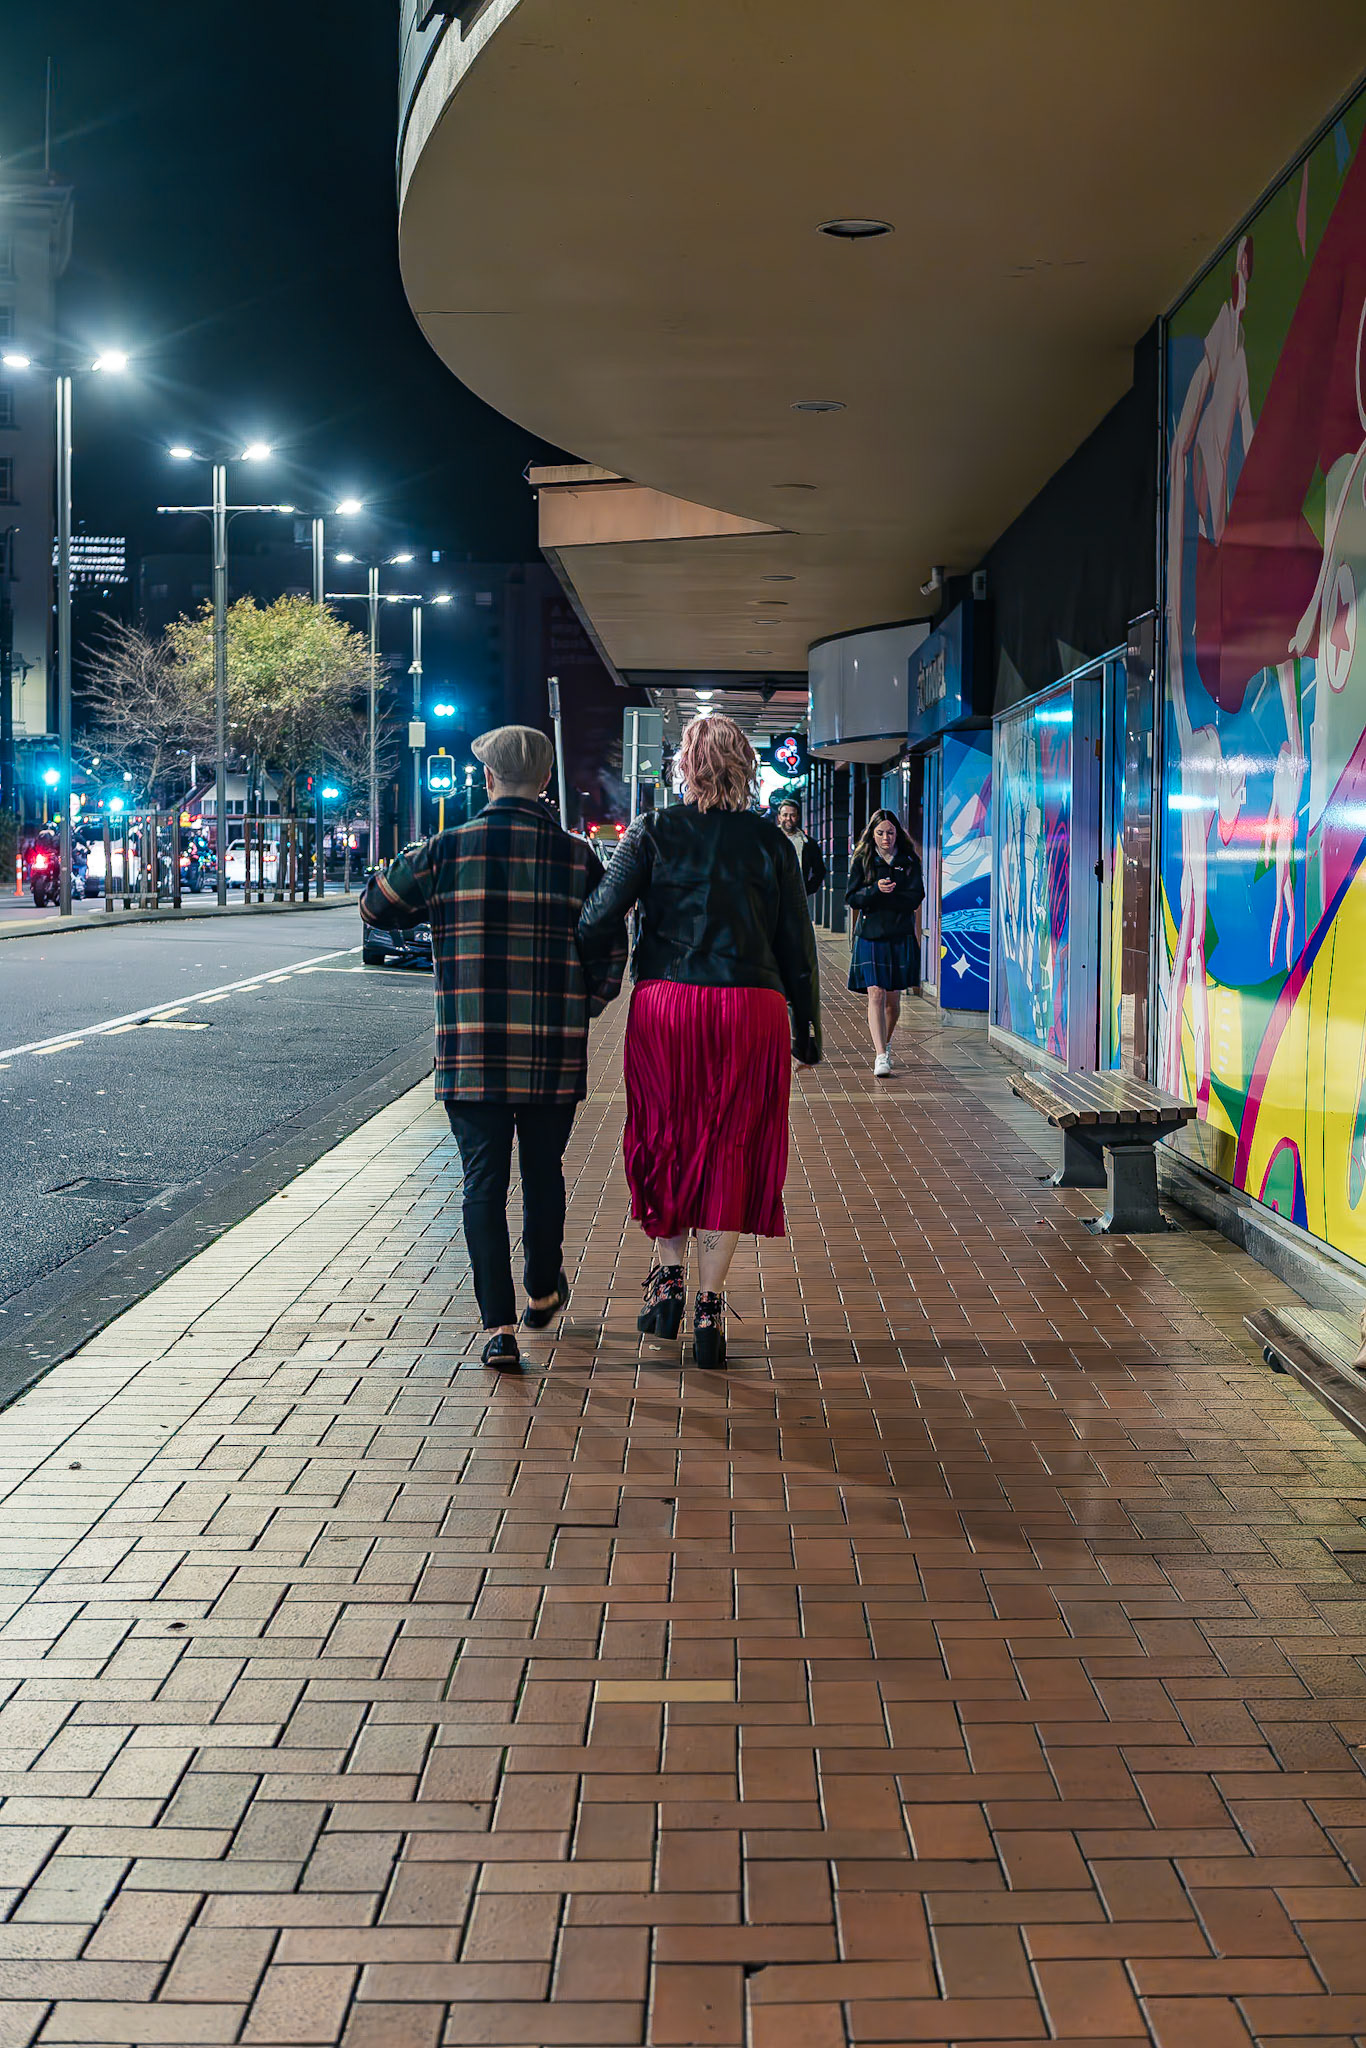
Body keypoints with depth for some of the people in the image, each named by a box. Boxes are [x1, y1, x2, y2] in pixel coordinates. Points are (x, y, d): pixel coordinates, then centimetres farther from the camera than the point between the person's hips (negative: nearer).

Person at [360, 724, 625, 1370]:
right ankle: (543, 1292, 37)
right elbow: (611, 954, 3)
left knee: (484, 1181, 3)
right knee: (544, 1172, 19)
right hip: (555, 1052, 1)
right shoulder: (578, 857, -1)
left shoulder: (447, 850, -4)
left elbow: (376, 906, 11)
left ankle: (498, 1326, -3)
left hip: (471, 1052, -1)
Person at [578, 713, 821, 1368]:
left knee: (665, 1143, 17)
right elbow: (796, 941, 6)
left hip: (665, 1006, 0)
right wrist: (806, 1030, 13)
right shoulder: (768, 841, 4)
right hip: (752, 1011, 1)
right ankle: (709, 1304, 5)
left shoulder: (653, 832, 0)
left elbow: (600, 917, -7)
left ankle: (669, 1277, 20)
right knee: (731, 1152, 7)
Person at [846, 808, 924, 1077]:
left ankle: (885, 1043, 32)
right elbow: (852, 898, -2)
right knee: (875, 995, -13)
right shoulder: (862, 861, 6)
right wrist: (876, 890, -19)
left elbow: (916, 898, -4)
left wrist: (886, 895, -13)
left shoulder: (909, 861, 6)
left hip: (900, 936, 1)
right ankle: (881, 1056, -17)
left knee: (893, 998, 7)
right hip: (870, 936, -1)